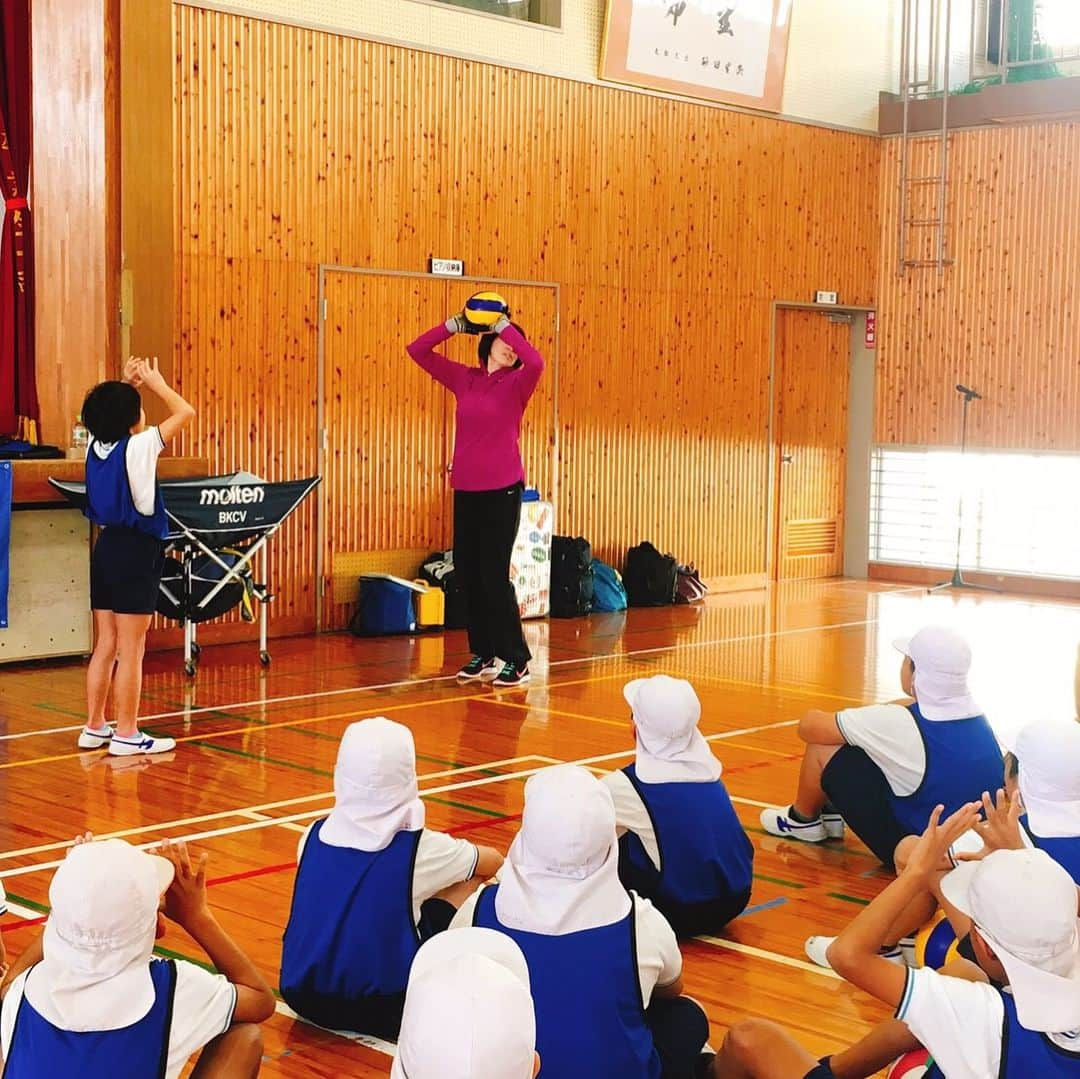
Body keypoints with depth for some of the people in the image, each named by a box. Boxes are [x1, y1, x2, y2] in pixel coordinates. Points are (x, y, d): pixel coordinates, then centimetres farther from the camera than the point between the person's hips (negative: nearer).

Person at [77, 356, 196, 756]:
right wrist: (155, 382, 3)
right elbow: (185, 412, -9)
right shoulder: (138, 447, -15)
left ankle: (94, 728, 19)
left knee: (105, 646, 13)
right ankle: (127, 735, 2)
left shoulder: (96, 446, 5)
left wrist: (126, 386, 19)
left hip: (107, 546, 8)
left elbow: (108, 413, 29)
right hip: (136, 551, -8)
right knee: (131, 650, -2)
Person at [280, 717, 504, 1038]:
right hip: (383, 1010, -5)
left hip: (303, 998, 5)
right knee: (470, 880, 11)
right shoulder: (419, 849, -13)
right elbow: (493, 861, 8)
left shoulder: (314, 836, -3)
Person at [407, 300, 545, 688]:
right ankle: (482, 653, 20)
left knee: (494, 574, -5)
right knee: (467, 572, 8)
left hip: (502, 490, -5)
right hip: (466, 490, 5)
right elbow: (418, 350, 9)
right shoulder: (464, 379, 8)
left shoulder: (516, 384, -3)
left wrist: (505, 325, -16)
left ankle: (517, 659, 3)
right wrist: (455, 325, -1)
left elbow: (536, 362, -26)